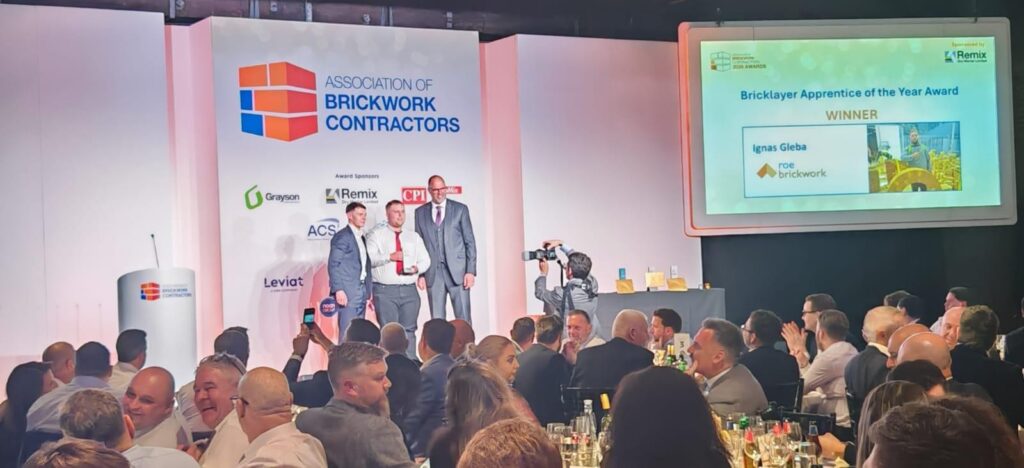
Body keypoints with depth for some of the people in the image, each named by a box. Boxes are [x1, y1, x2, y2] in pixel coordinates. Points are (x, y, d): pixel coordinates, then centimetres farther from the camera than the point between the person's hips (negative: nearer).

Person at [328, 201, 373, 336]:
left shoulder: (361, 238, 18)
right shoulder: (341, 237, -7)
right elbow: (333, 265, -12)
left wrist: (369, 292, 15)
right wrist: (338, 290, -20)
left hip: (362, 293, 8)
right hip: (348, 294, -8)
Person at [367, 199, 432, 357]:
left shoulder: (414, 236, 18)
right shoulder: (376, 235, 6)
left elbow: (425, 259, 15)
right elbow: (369, 258, -7)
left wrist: (417, 267, -7)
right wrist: (389, 257, -19)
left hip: (409, 290, 4)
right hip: (385, 291, -4)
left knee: (409, 331, 2)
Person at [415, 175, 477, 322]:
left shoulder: (460, 209, 5)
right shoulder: (420, 212, 9)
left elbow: (470, 242, 3)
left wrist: (471, 271, -5)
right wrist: (420, 274, 3)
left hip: (457, 271, -1)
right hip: (433, 273, 2)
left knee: (463, 319, -2)